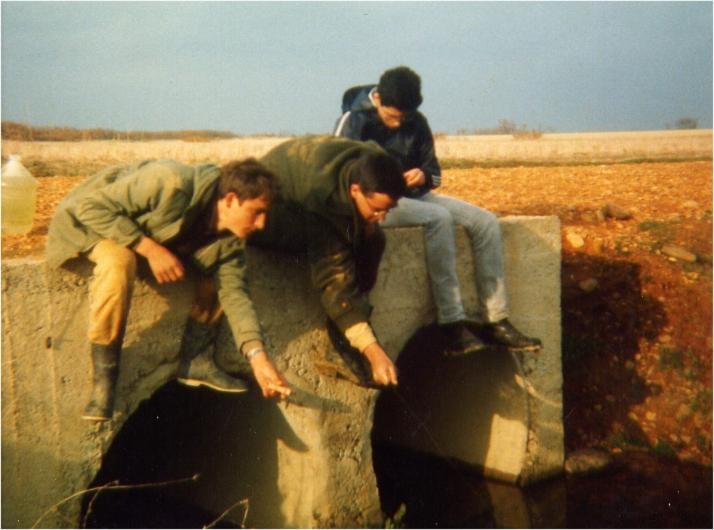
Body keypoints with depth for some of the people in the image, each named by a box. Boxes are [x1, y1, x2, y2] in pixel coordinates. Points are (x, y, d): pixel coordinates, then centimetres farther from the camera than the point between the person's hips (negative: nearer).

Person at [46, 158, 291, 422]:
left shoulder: (229, 237, -15)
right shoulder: (172, 184, -37)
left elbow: (233, 292, -16)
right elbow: (91, 206, -34)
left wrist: (258, 358, -26)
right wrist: (150, 248, -37)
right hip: (94, 223, -6)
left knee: (219, 265, -10)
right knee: (118, 262, -39)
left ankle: (196, 360, -3)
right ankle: (103, 378, -26)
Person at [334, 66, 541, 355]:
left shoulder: (417, 124, 6)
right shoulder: (354, 121, -8)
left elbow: (434, 174, 13)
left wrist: (423, 176, -12)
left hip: (412, 195, 7)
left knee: (485, 221, -11)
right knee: (438, 218, -33)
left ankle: (496, 321, -14)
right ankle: (452, 328, -35)